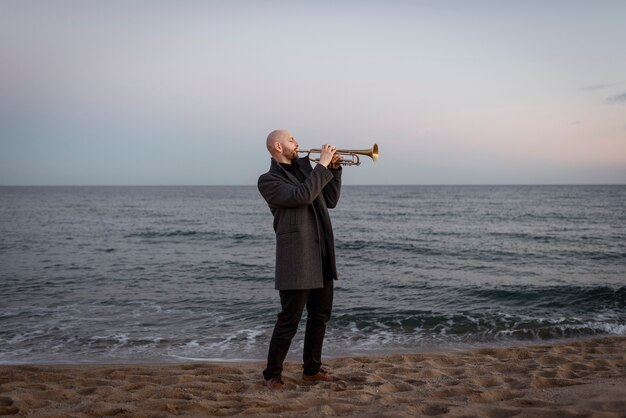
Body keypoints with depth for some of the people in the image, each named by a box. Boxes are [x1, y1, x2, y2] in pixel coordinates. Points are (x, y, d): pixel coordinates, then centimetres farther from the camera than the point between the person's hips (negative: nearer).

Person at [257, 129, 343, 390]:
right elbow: (302, 196, -23)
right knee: (289, 320, -2)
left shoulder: (304, 168, 15)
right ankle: (272, 374, 13)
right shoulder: (268, 180, -8)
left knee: (320, 316, 14)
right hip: (296, 260, -8)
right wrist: (322, 166, -15)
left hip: (322, 258, 8)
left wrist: (334, 169, 5)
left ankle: (312, 369, 28)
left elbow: (330, 201, 16)